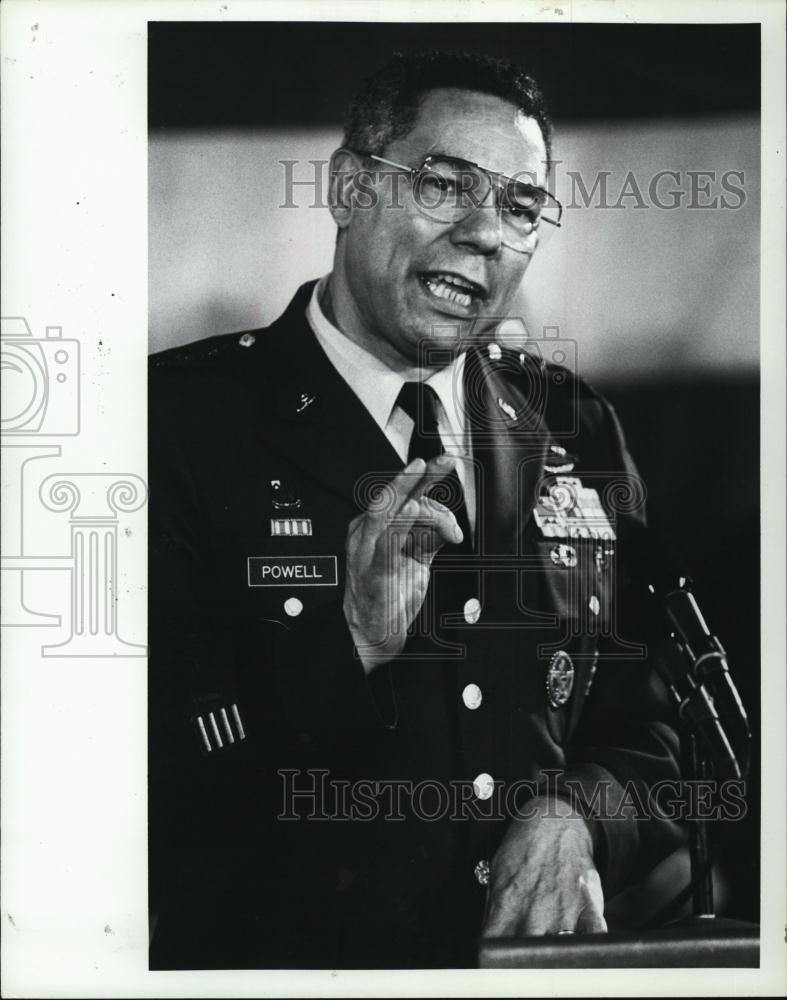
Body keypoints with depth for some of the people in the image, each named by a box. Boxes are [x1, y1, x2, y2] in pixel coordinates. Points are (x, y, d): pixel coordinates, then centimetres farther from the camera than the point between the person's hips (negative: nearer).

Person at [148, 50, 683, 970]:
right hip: (285, 954, -3)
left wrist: (578, 816, -6)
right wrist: (352, 647, -19)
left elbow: (647, 734, 13)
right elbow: (161, 783, -9)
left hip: (546, 958, 4)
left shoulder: (578, 434, 8)